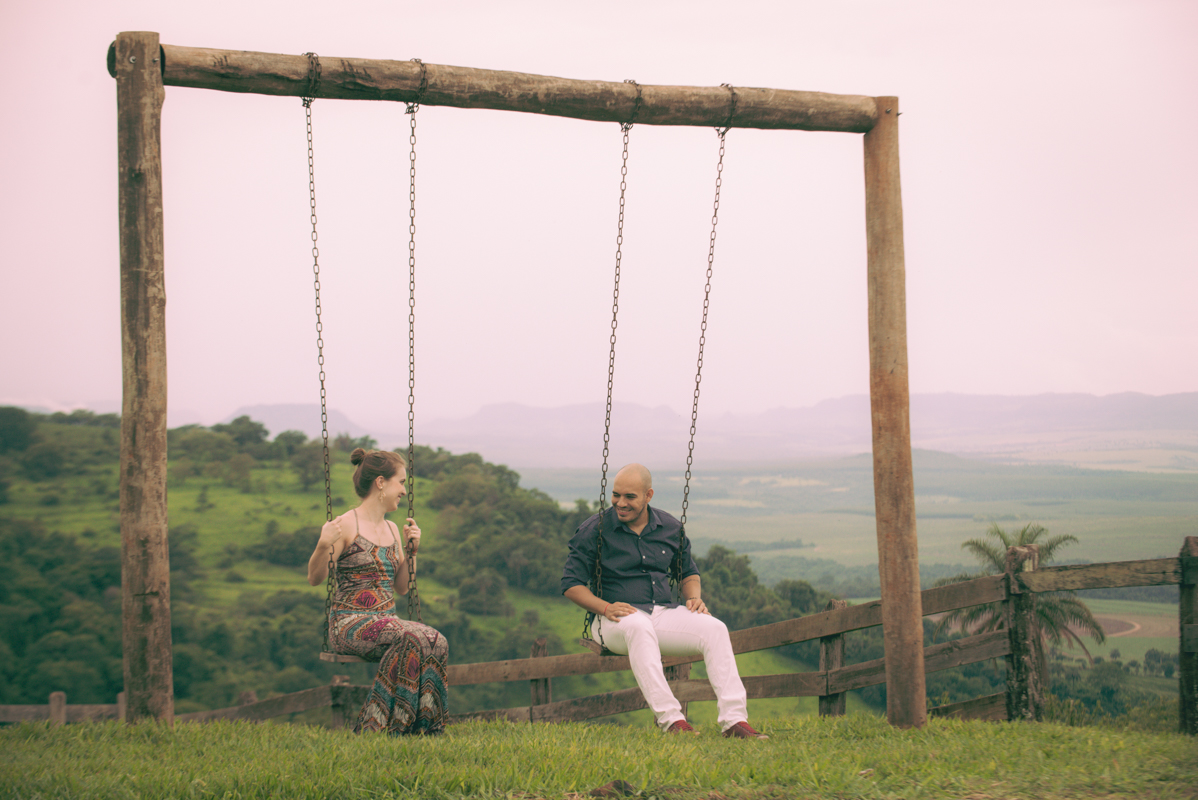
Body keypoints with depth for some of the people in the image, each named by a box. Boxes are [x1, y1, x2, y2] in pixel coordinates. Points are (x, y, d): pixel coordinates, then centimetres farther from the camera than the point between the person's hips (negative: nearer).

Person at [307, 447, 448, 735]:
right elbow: (315, 578, -6)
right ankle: (376, 728, -29)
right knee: (409, 638, -34)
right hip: (350, 622, -6)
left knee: (436, 642, -24)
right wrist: (324, 545, -23)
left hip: (386, 621, 6)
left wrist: (411, 549, 10)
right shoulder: (348, 525, -5)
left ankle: (422, 728, -24)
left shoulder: (392, 529, 17)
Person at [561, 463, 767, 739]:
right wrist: (606, 607, -18)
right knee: (639, 627, -40)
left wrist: (694, 598, 2)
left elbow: (688, 572, 25)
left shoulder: (670, 528, 11)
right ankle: (670, 719, -45)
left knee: (714, 629, -20)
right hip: (618, 619, -4)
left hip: (664, 613, 4)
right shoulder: (595, 530, -1)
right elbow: (571, 583, -2)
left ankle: (734, 720, -25)